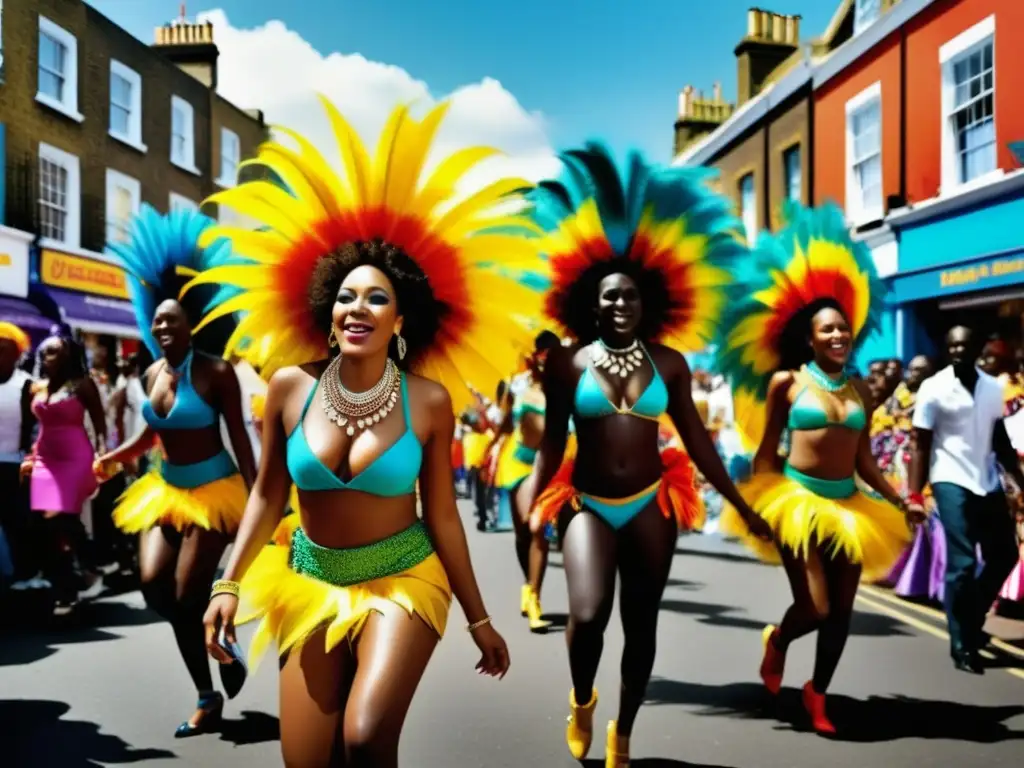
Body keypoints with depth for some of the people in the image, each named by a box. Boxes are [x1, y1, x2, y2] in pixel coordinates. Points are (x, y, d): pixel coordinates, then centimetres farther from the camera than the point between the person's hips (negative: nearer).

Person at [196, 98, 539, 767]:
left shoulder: (429, 400, -10)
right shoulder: (290, 385, -6)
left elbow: (442, 513, -3)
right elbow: (268, 494, 5)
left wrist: (479, 618, 2)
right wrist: (229, 584, 0)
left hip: (403, 579, -2)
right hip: (310, 582, 3)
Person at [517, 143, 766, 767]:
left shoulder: (669, 361, 2)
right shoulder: (569, 362, -3)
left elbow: (696, 436, 6)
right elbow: (552, 442, -1)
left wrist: (739, 500, 6)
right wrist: (530, 502, -14)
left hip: (651, 505, 2)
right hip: (586, 504, -2)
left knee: (643, 626, 9)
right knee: (588, 614, -22)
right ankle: (582, 701, 13)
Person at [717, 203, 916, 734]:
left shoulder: (860, 389, 8)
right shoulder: (786, 381, -4)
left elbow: (863, 457, 11)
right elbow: (768, 449, -1)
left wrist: (899, 502, 8)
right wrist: (756, 502, -7)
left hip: (848, 504, 5)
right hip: (797, 501, -4)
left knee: (841, 612, 8)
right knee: (815, 609, -11)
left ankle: (817, 693, 31)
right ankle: (777, 640, 26)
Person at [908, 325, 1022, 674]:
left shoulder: (993, 387, 7)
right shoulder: (933, 388, -7)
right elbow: (920, 444, -8)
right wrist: (915, 495, -13)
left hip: (988, 482, 6)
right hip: (952, 483, -5)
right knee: (962, 564, -5)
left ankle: (972, 618, 33)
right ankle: (962, 645, 8)